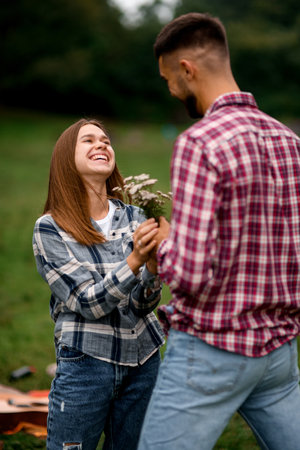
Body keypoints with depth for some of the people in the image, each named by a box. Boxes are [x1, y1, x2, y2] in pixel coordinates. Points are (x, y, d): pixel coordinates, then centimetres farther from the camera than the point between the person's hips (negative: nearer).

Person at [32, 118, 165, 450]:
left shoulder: (134, 218, 2)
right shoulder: (50, 229, -9)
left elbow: (144, 304, -3)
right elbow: (88, 303, -16)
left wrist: (153, 266, -24)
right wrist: (134, 260, -30)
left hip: (144, 360, 4)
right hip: (86, 362, -4)